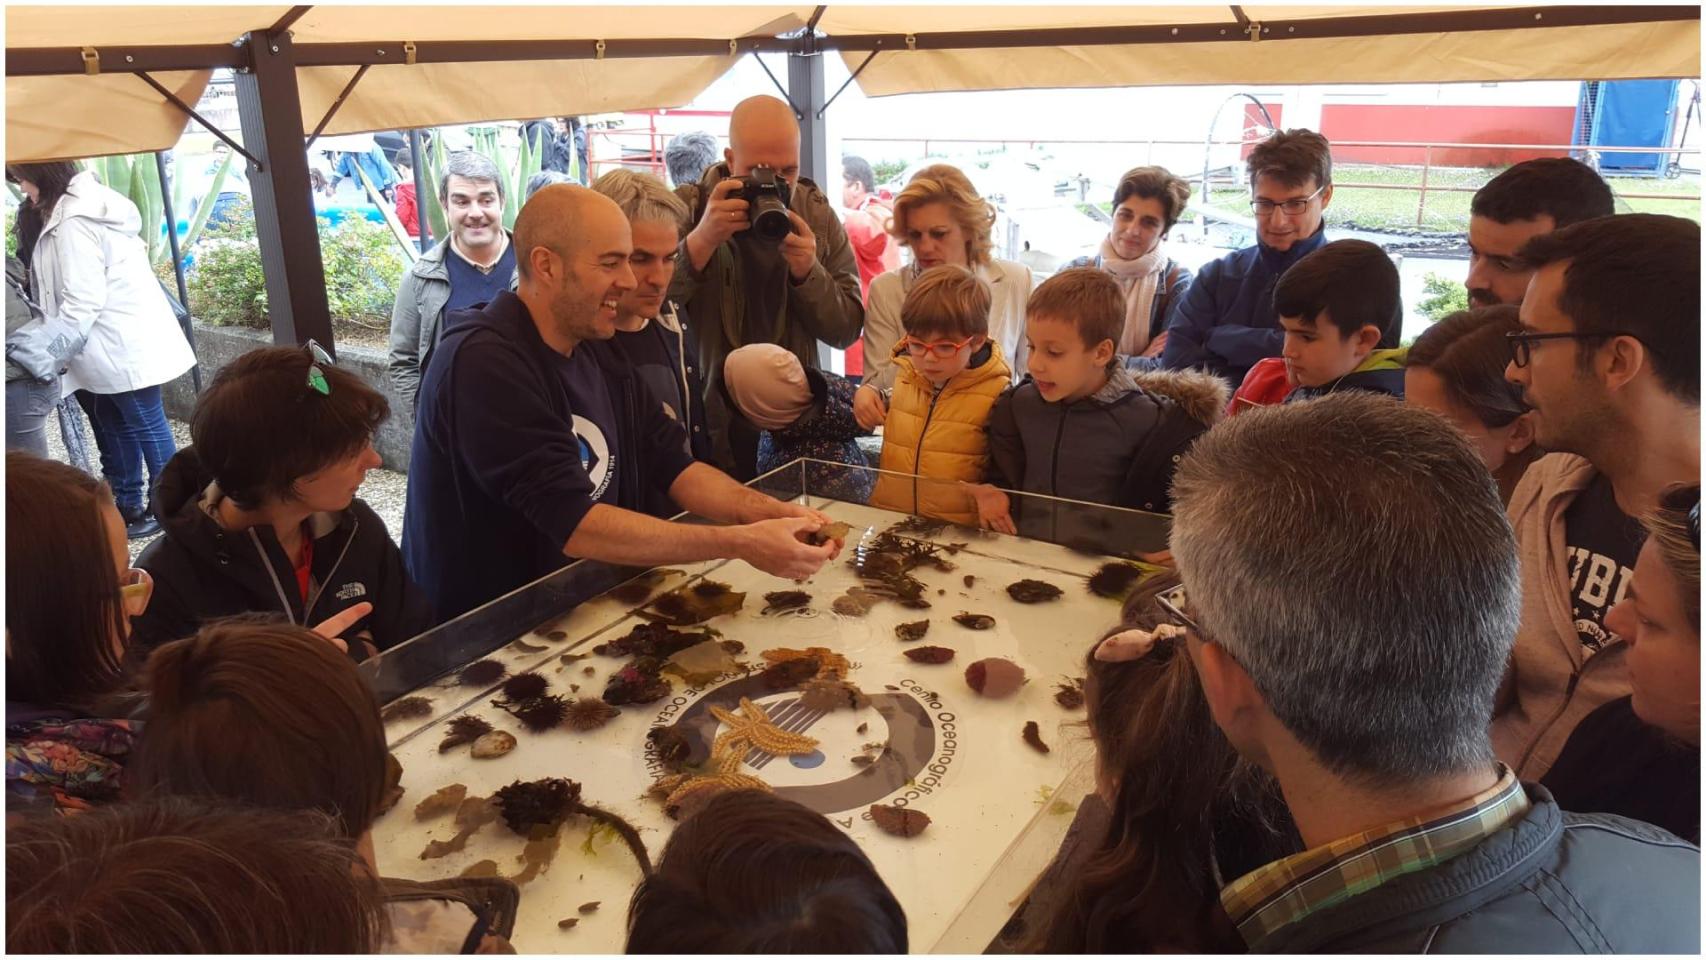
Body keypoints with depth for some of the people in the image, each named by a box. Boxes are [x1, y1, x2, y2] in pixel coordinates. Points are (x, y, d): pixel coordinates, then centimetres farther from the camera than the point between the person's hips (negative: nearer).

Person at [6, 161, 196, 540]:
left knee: (145, 426, -1)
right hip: (120, 340, 10)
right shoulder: (87, 202, 13)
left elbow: (83, 299, -21)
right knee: (116, 428, 16)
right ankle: (127, 506, 25)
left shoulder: (72, 221, -18)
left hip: (123, 343, -10)